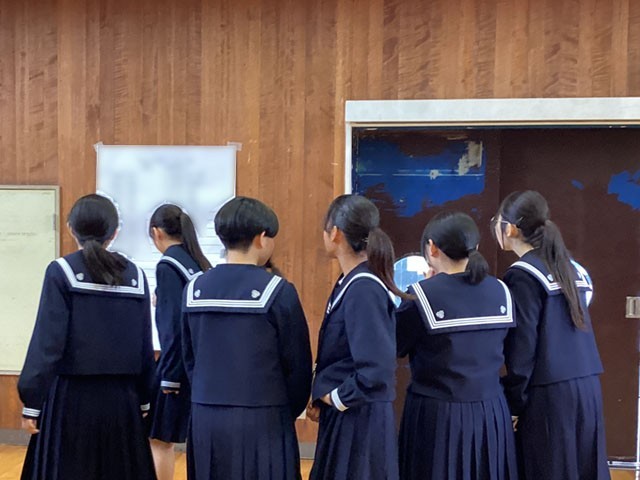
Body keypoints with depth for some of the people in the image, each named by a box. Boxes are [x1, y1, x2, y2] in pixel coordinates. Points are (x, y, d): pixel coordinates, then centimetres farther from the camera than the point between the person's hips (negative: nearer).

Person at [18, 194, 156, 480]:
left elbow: (48, 343, -11)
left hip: (72, 398, -3)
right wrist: (144, 399, 14)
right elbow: (145, 347, 6)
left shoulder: (61, 272, -7)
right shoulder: (135, 276, 4)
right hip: (122, 399, 4)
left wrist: (31, 402, -6)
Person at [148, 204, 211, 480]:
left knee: (158, 438, 3)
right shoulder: (201, 263, 11)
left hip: (179, 367, -7)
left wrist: (168, 374, -13)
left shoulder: (168, 265, -11)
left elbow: (174, 325, -16)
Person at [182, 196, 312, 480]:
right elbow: (297, 363, -5)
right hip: (262, 420, -4)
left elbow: (189, 358, 12)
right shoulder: (277, 291, -10)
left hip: (206, 418, 5)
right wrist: (290, 411, 10)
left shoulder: (194, 289, 4)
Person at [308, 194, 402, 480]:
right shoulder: (351, 281, 6)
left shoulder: (363, 289, -23)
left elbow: (376, 372, -30)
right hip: (342, 417, 9)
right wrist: (322, 397, 1)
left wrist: (336, 398, -16)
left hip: (359, 421, -9)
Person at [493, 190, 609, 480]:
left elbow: (522, 346, -12)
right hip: (587, 386, 7)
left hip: (549, 393, -7)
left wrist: (513, 404, -6)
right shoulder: (570, 268, 12)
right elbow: (574, 331, 14)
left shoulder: (523, 275, -9)